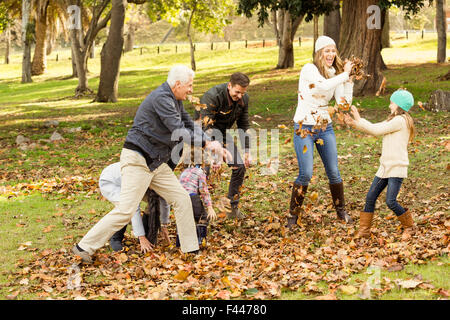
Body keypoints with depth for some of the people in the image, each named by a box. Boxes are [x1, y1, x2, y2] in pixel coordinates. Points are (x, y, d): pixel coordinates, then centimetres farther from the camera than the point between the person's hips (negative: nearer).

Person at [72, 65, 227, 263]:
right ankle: (84, 247, -6)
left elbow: (189, 125, 18)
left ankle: (191, 249, 15)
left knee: (182, 199, 7)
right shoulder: (161, 98, -19)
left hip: (155, 163, 10)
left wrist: (209, 142, 3)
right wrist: (205, 143, -10)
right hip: (137, 160, -10)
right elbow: (179, 132, -21)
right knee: (125, 210, -13)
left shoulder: (175, 100, 13)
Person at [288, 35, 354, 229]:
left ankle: (341, 210, 26)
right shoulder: (309, 69, -11)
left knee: (333, 172, 7)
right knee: (306, 174, -11)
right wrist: (344, 74, -19)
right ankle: (293, 214, 6)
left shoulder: (335, 74, 6)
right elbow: (324, 86, -30)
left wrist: (349, 80, -7)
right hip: (304, 127, -5)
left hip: (325, 127, 5)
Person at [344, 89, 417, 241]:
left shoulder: (400, 120, -13)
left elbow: (377, 130, -15)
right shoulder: (392, 120, 18)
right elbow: (374, 128, 17)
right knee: (370, 197, 4)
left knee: (390, 201, -13)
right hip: (385, 167, 9)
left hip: (397, 168, -9)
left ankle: (409, 227, 8)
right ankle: (364, 230, 11)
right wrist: (353, 123, 8)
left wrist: (359, 119, -7)